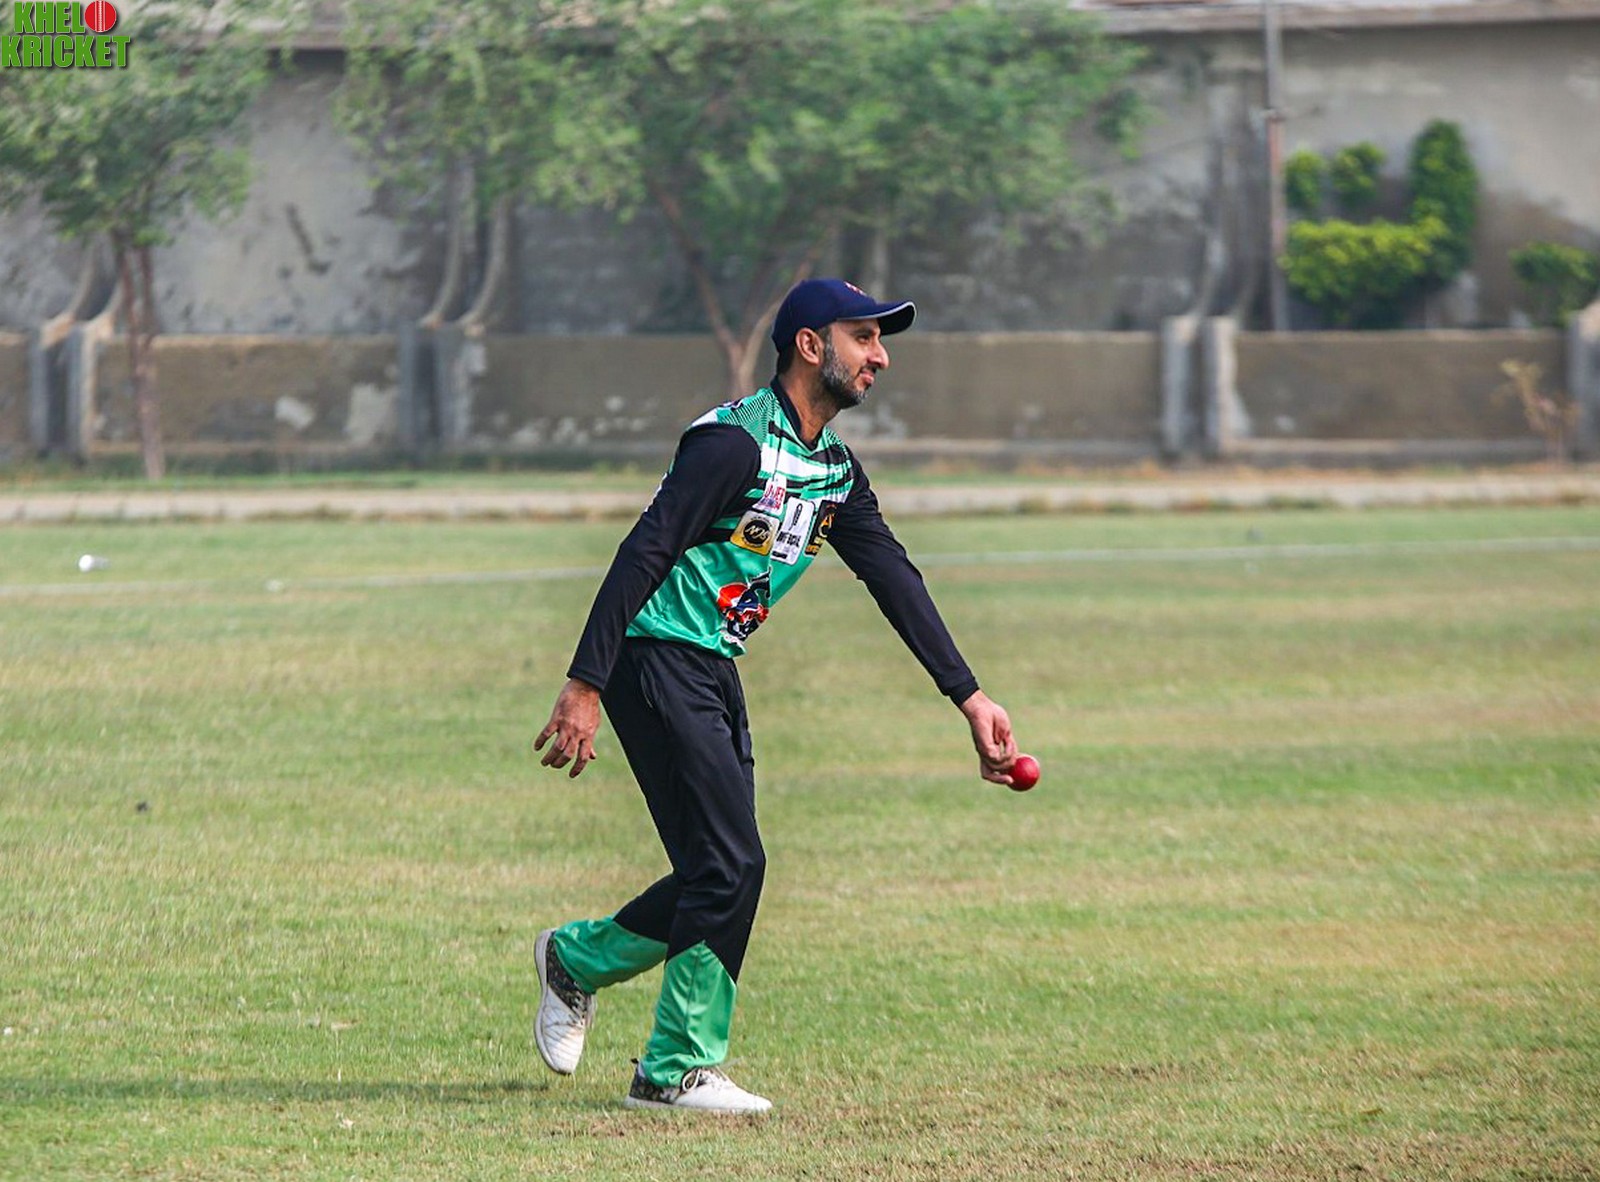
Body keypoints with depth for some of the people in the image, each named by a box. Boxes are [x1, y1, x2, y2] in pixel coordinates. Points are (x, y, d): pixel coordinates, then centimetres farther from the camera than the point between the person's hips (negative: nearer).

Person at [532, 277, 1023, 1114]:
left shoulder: (836, 471, 12)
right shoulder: (735, 442, -17)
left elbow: (895, 582, 11)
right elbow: (642, 555, -21)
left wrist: (969, 699, 3)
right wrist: (585, 687, -26)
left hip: (714, 672, 9)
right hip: (657, 660, -9)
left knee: (722, 873, 10)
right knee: (730, 863, -11)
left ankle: (576, 960, 31)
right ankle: (679, 1070, -1)